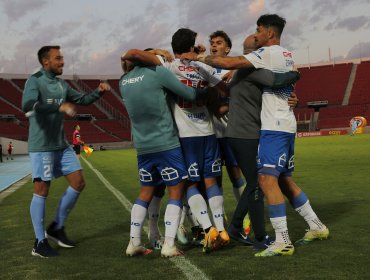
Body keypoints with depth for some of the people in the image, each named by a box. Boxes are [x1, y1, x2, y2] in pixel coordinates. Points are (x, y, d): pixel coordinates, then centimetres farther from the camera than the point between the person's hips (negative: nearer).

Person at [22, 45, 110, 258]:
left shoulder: (62, 84, 12)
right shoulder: (35, 81, -11)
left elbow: (82, 99, 22)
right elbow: (27, 106, -28)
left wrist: (99, 92, 4)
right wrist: (59, 106, -38)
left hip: (62, 145, 8)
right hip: (41, 146, -8)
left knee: (78, 183, 6)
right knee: (42, 190, -3)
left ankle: (57, 228, 20)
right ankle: (40, 242, 7)